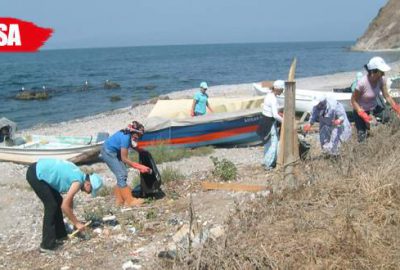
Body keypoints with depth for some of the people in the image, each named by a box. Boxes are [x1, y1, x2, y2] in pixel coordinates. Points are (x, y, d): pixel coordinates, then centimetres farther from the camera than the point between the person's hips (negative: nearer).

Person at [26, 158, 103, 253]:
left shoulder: (79, 175, 10)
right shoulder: (78, 182, -17)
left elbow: (69, 199, 22)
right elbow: (64, 206, -15)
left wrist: (73, 219, 24)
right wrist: (77, 223, -5)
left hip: (39, 170, 10)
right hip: (35, 174, -10)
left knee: (57, 202, 17)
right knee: (51, 206, -7)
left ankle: (59, 235, 29)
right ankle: (47, 245, -2)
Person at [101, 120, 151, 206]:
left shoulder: (129, 135, -9)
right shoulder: (126, 137, -32)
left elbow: (134, 146, 15)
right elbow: (124, 159, -27)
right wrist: (139, 167, -25)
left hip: (115, 152, 9)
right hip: (108, 152, -9)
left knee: (123, 174, 6)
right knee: (121, 175, -12)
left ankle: (120, 200, 14)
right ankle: (129, 201, -9)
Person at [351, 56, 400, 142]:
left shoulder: (381, 79, -16)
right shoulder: (362, 83, -31)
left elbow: (387, 96, -7)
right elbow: (353, 100, -20)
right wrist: (363, 115, -28)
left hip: (374, 108, 5)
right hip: (361, 111, -5)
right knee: (362, 138, -4)